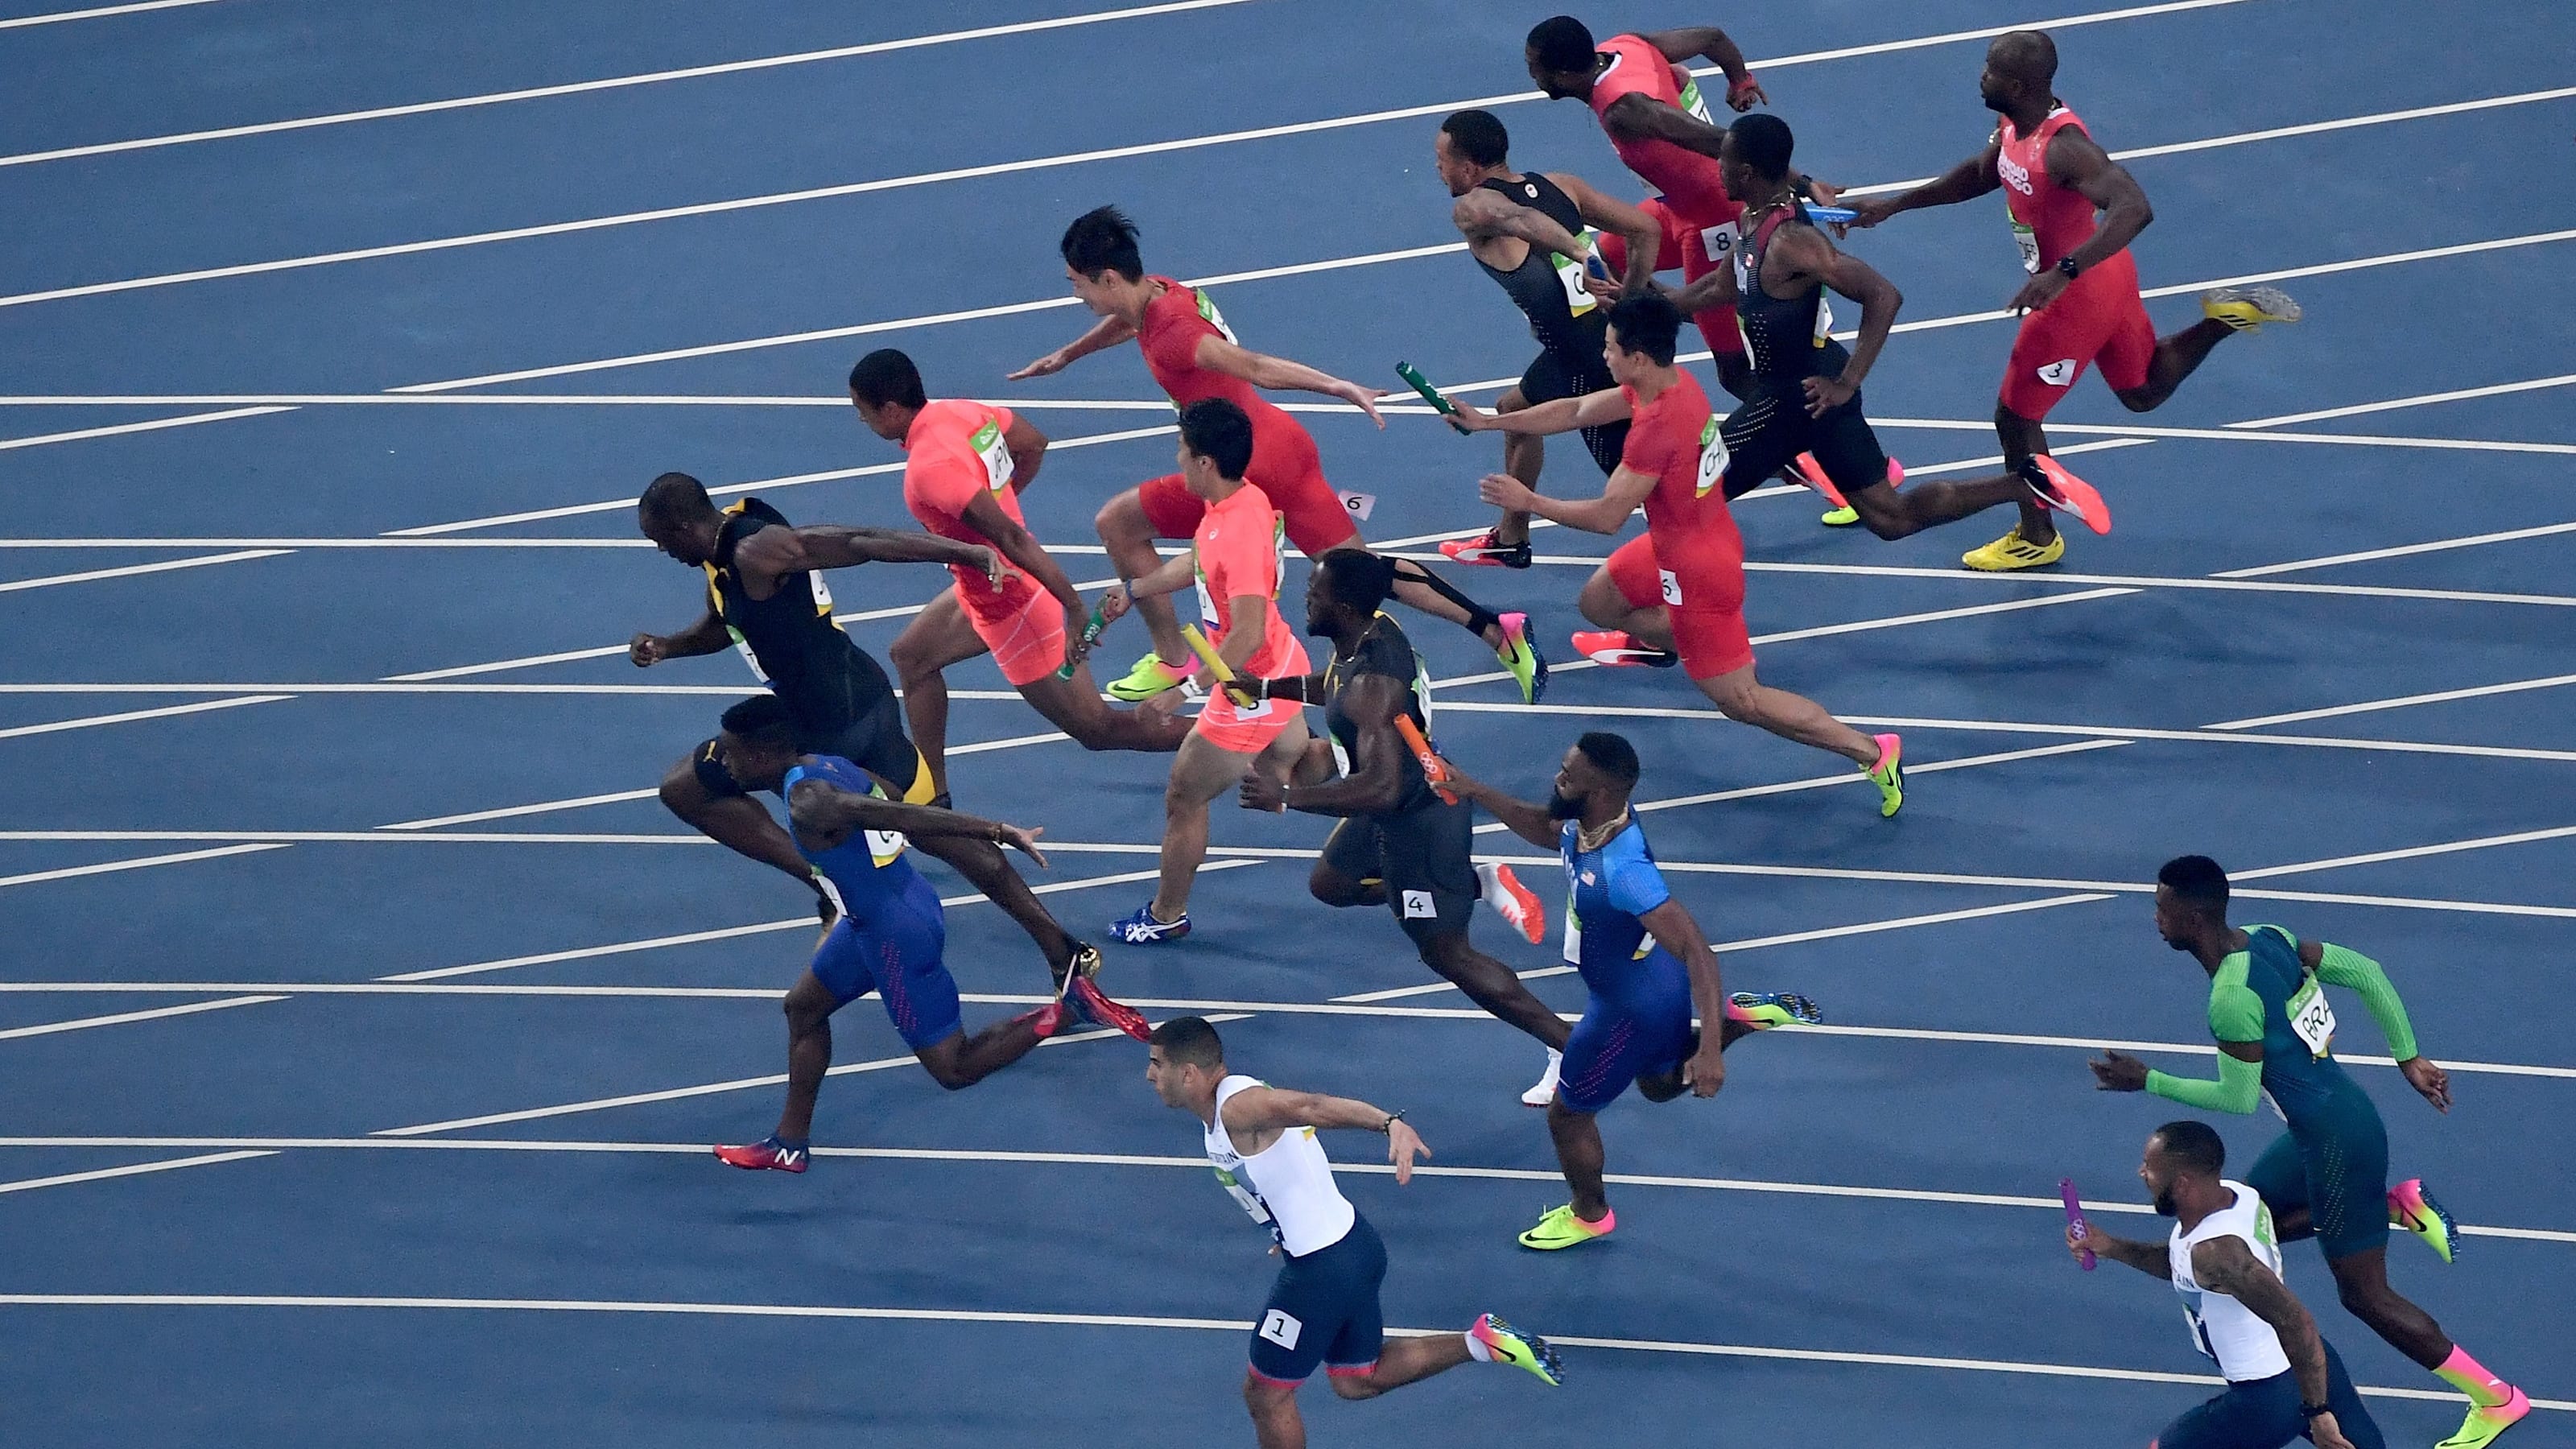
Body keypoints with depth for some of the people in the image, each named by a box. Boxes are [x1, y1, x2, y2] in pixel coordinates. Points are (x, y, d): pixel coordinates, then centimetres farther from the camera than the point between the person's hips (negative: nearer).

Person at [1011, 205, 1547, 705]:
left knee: (1118, 523, 4)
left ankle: (1173, 660, 13)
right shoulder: (1161, 292, 7)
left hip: (1250, 467, -9)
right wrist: (1065, 355, 47)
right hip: (1286, 444, 9)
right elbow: (1127, 319, 32)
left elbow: (1251, 366, -34)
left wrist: (1341, 388, -42)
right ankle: (1500, 632, 9)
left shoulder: (1169, 332, -22)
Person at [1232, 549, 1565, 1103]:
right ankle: (1483, 884, 27)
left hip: (1419, 821, -9)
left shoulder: (1372, 685, -35)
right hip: (1401, 805, 9)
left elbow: (1381, 788, -42)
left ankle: (1573, 1051, 7)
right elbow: (1334, 686, 18)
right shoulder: (1372, 630, -6)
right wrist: (1267, 689, 8)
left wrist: (1284, 798, -41)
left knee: (1447, 954, 2)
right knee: (1330, 884, 29)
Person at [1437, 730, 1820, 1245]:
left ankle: (1589, 1215, 41)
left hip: (1633, 1008, -8)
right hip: (1657, 983, 8)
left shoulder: (1622, 871, -42)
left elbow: (1696, 951, -42)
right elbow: (1544, 828, 9)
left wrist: (1709, 1049, -44)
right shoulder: (1590, 821, -16)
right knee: (1660, 1084, 35)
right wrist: (1476, 792, -3)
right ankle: (1744, 1015, 22)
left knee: (1568, 1113, 17)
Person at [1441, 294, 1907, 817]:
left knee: (1739, 701, 0)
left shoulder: (1657, 427, -34)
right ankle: (1657, 641, 56)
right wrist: (1486, 421, 7)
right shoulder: (1671, 382, -5)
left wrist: (1528, 502, -17)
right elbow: (1577, 411, 7)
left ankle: (1872, 752, 2)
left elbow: (1607, 516, -28)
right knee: (1597, 602, 26)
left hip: (1696, 570, -9)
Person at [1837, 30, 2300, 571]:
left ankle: (2036, 540, 27)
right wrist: (1893, 206, 13)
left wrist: (2064, 272, -54)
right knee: (2143, 391, 29)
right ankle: (2228, 315, 20)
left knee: (2015, 417, 8)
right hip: (2106, 276, 9)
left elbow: (2134, 209, -46)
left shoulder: (2063, 146, -34)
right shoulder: (2015, 127, -5)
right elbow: (1980, 175, 16)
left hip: (2077, 296, -9)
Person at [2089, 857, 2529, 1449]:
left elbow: (2238, 1099, -18)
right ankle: (2399, 1205, 19)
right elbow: (2367, 972, 3)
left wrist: (2147, 1082, -9)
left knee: (2364, 1294, 4)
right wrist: (2409, 1058, 10)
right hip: (2325, 1123, 9)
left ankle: (2496, 1400, 13)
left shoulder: (2233, 1000, -27)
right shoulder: (2268, 938, -1)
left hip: (2337, 1143, -9)